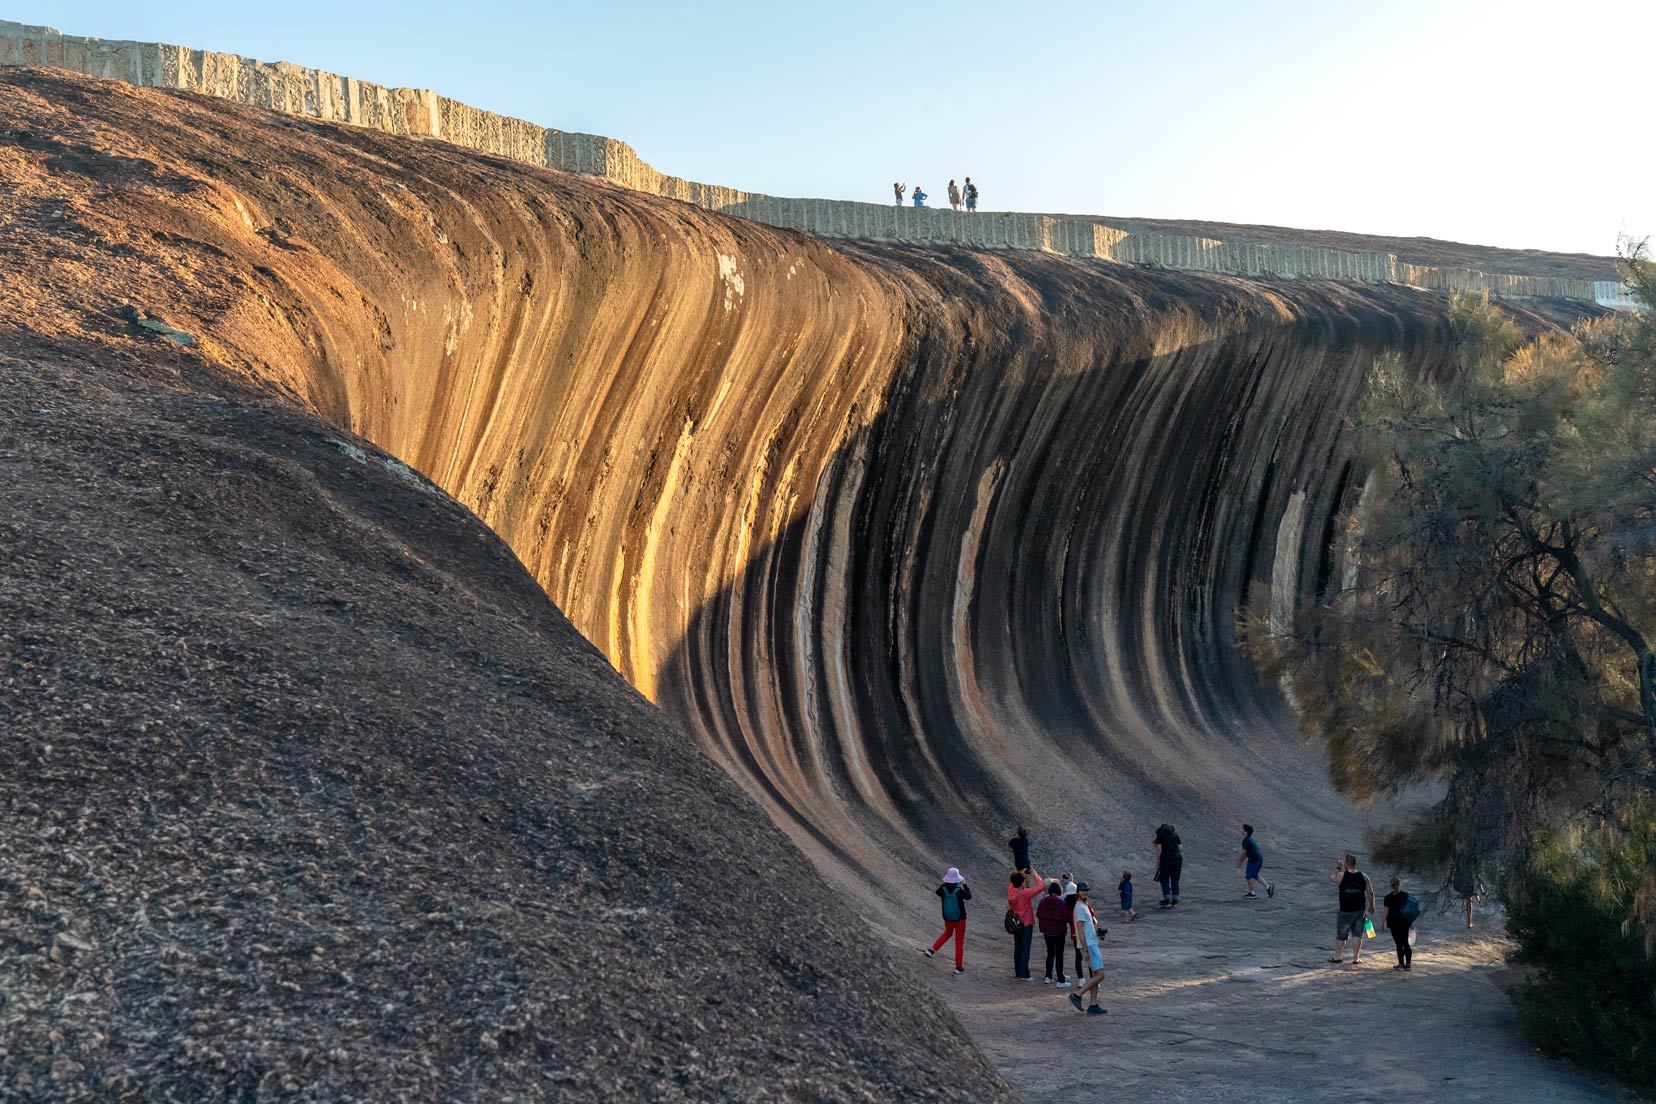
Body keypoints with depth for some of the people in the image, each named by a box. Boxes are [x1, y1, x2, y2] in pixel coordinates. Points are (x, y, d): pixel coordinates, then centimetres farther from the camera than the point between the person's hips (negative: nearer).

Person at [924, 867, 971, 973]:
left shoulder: (944, 889, -13)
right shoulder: (959, 891, -22)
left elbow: (938, 892, 12)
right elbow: (969, 897, -2)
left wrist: (945, 883, 16)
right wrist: (965, 884, 9)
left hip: (948, 919, 4)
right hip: (960, 919, -4)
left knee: (947, 933, 34)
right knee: (959, 942, 7)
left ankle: (932, 949, 23)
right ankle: (959, 967, 9)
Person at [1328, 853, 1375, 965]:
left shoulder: (1341, 875, -10)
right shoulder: (1363, 876, -2)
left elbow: (1331, 878, 10)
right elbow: (1370, 893, 0)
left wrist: (1338, 869, 21)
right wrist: (1371, 907, 10)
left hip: (1346, 911, -2)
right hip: (1360, 910, 2)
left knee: (1341, 935, 10)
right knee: (1357, 934, 7)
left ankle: (1337, 956, 19)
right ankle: (1356, 958, 7)